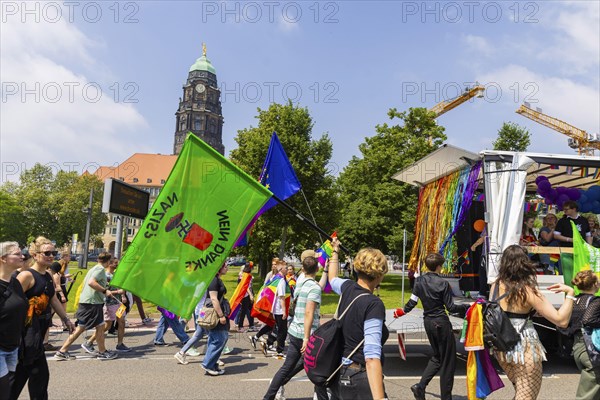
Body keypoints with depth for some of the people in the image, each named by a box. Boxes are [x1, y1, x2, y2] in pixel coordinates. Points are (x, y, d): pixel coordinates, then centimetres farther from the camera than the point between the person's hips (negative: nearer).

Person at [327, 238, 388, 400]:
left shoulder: (348, 288, -2)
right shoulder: (374, 304, -23)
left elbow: (332, 279, 24)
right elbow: (372, 357, -30)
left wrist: (335, 251, 37)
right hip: (361, 380, -7)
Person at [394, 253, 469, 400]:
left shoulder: (419, 281, 0)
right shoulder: (443, 283, -14)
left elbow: (412, 302, 2)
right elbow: (450, 307, -12)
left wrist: (402, 311, 19)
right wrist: (466, 307, -1)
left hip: (428, 322, 6)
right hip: (441, 323, -6)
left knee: (437, 356, 22)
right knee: (448, 361, 8)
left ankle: (420, 386, 12)